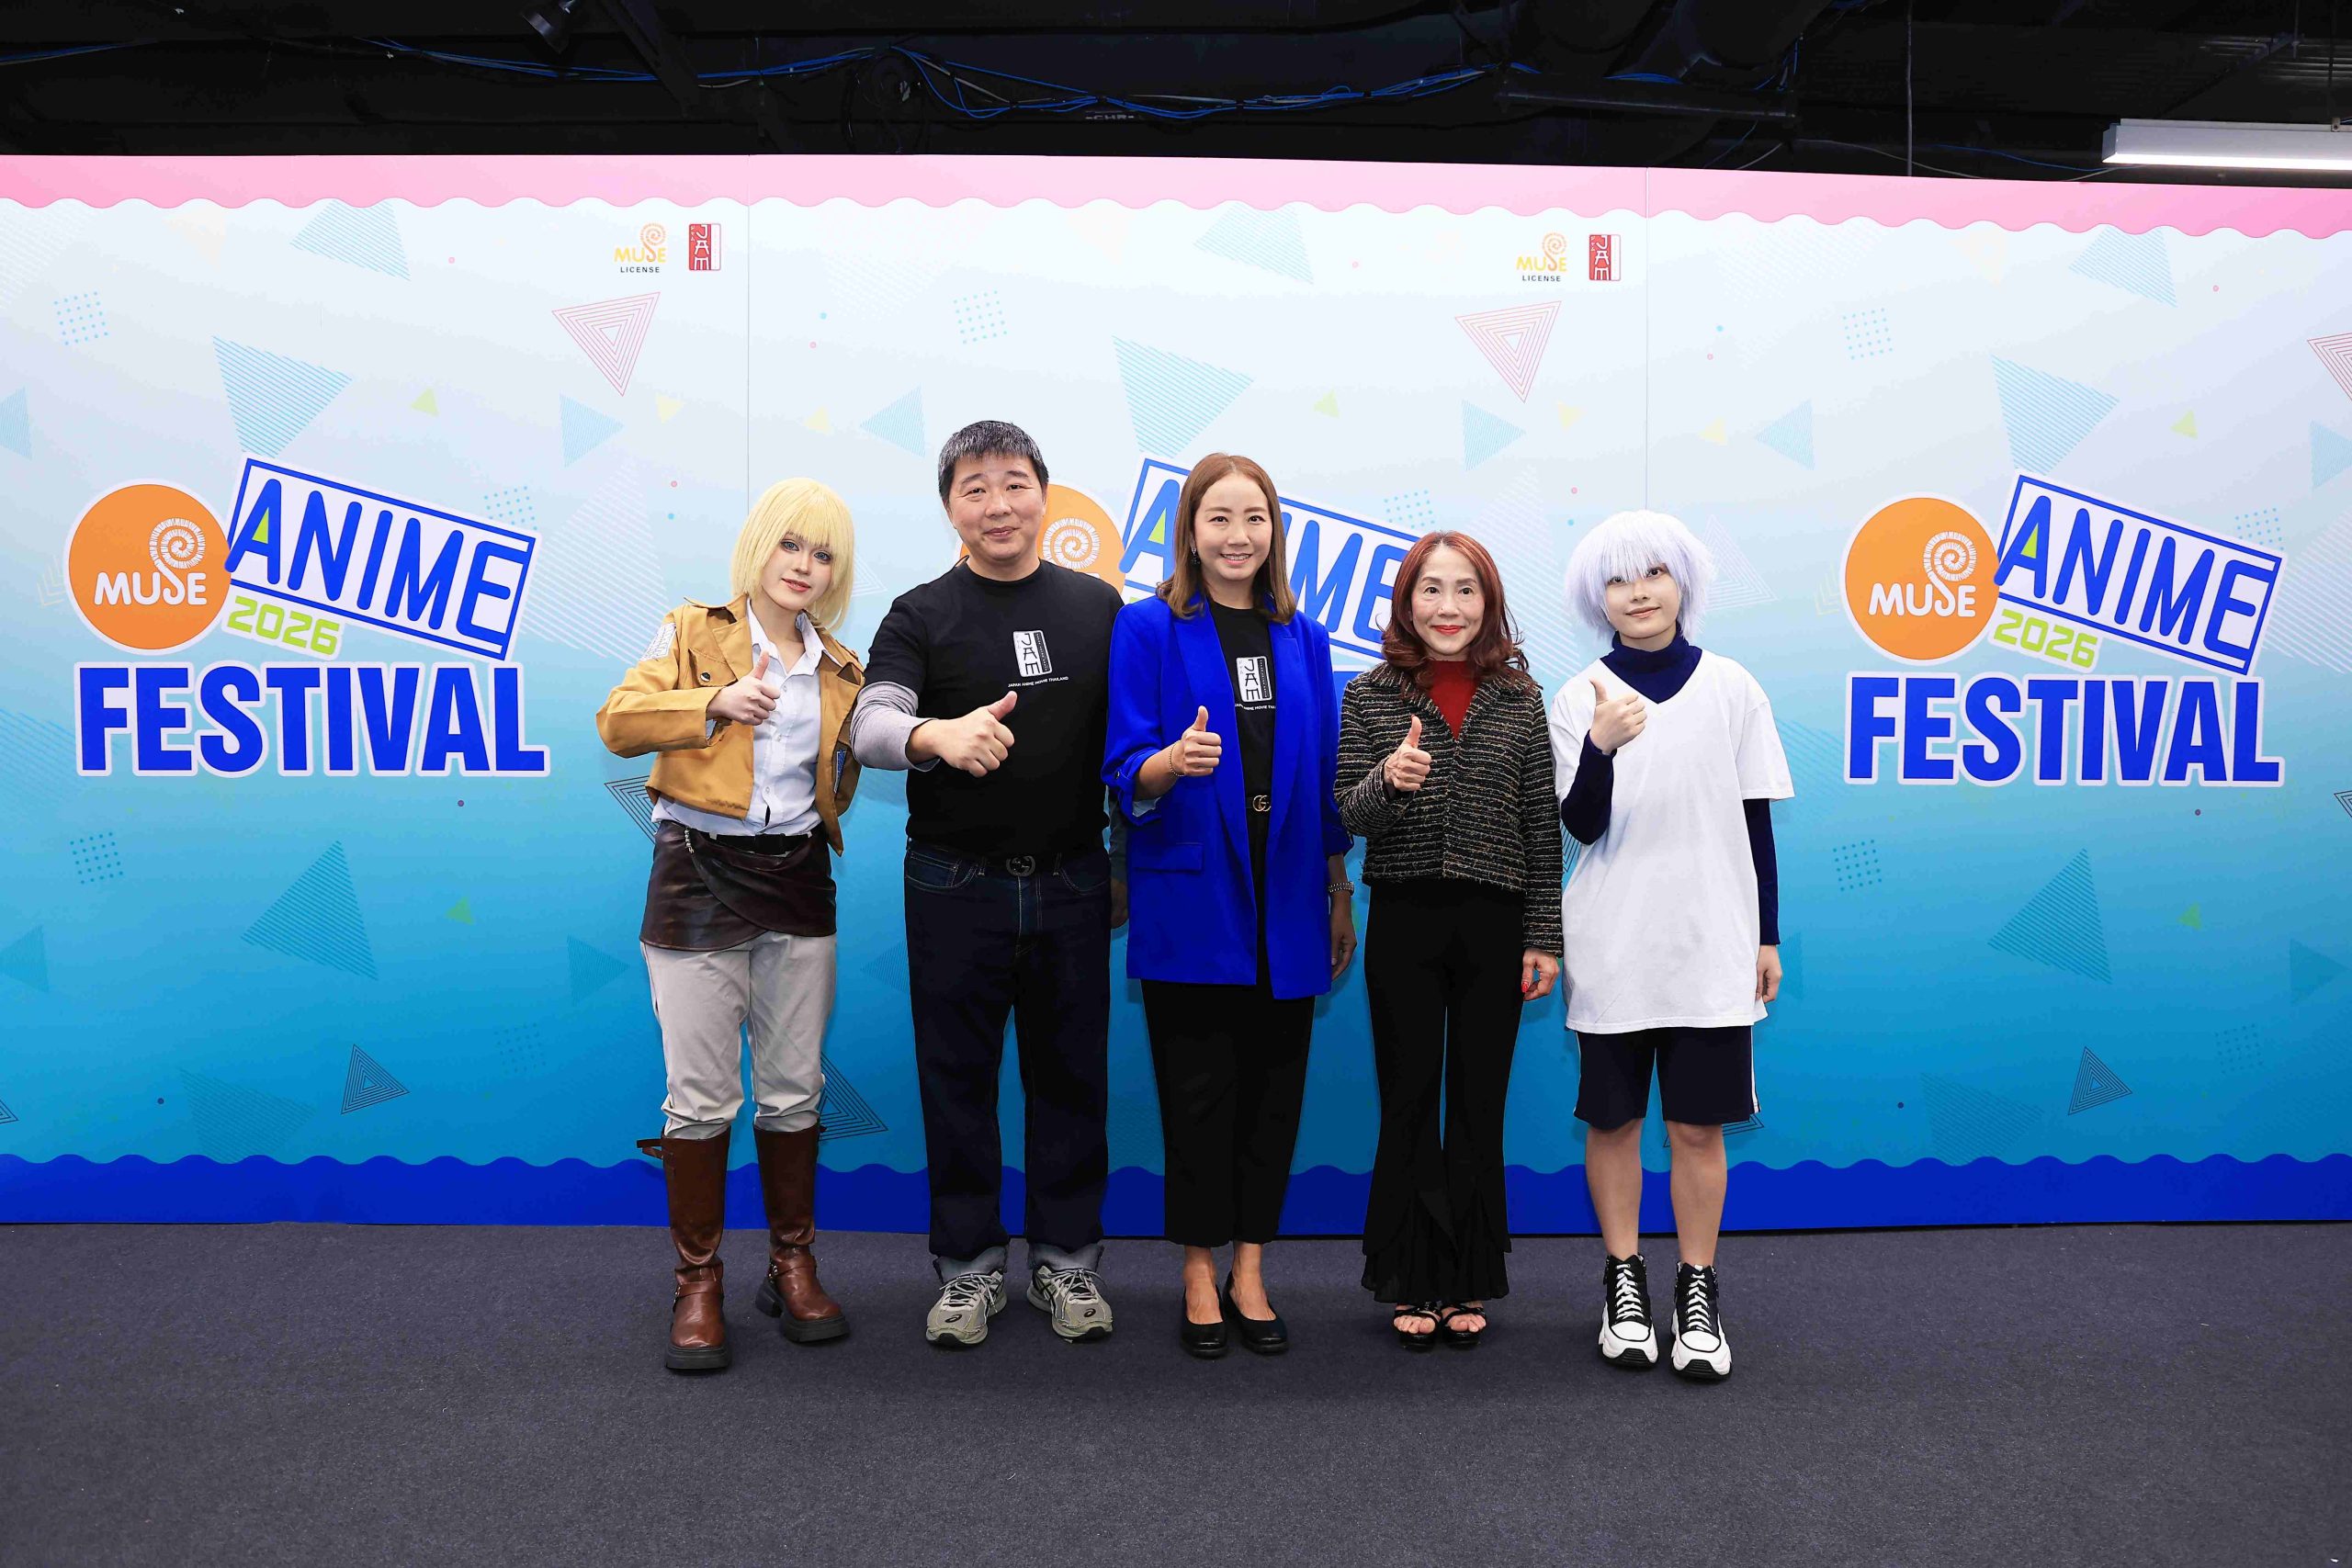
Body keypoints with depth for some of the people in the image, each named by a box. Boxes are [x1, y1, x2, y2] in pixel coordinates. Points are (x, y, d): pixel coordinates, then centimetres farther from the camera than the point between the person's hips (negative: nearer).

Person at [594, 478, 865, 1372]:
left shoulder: (841, 672, 13)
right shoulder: (693, 632, 2)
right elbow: (619, 722, -9)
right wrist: (713, 701, -19)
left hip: (798, 885, 4)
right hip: (699, 877, -4)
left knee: (794, 1089, 9)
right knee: (702, 1093, 0)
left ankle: (793, 1266, 23)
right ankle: (698, 1282, 13)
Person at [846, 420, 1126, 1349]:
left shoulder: (1097, 607, 7)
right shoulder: (920, 616, -1)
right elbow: (870, 724, -16)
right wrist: (937, 733, -38)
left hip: (1071, 883, 2)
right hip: (956, 885, -1)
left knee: (1070, 1075, 9)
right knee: (959, 1080, 6)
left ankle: (1066, 1261, 23)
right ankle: (970, 1270, 20)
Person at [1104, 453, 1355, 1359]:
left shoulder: (1302, 638, 10)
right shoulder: (1148, 629, -2)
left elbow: (1324, 775, 13)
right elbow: (1125, 774, -7)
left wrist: (1341, 894, 13)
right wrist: (1173, 761, -29)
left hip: (1284, 904, 4)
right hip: (1189, 903, -4)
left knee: (1273, 1089, 8)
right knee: (1199, 1092, 3)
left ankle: (1249, 1273, 22)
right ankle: (1199, 1276, 19)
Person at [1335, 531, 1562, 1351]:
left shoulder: (1520, 699, 4)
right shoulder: (1371, 696, 1)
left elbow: (1542, 825, 4)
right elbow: (1350, 816, -2)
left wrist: (1543, 937, 2)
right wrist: (1388, 780, -24)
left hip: (1494, 923, 1)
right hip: (1404, 921, -1)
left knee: (1479, 1107, 8)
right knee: (1407, 1105, 6)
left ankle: (1468, 1283, 21)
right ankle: (1412, 1282, 19)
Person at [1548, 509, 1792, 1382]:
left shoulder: (1731, 689, 2)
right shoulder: (1581, 699, -1)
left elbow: (1756, 821, 6)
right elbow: (1582, 826, -9)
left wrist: (1768, 936, 7)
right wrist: (1601, 745, -27)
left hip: (1712, 944, 0)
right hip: (1612, 946, 0)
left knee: (1697, 1123, 4)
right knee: (1613, 1119, 8)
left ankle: (1698, 1292, 18)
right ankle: (1625, 1284, 23)